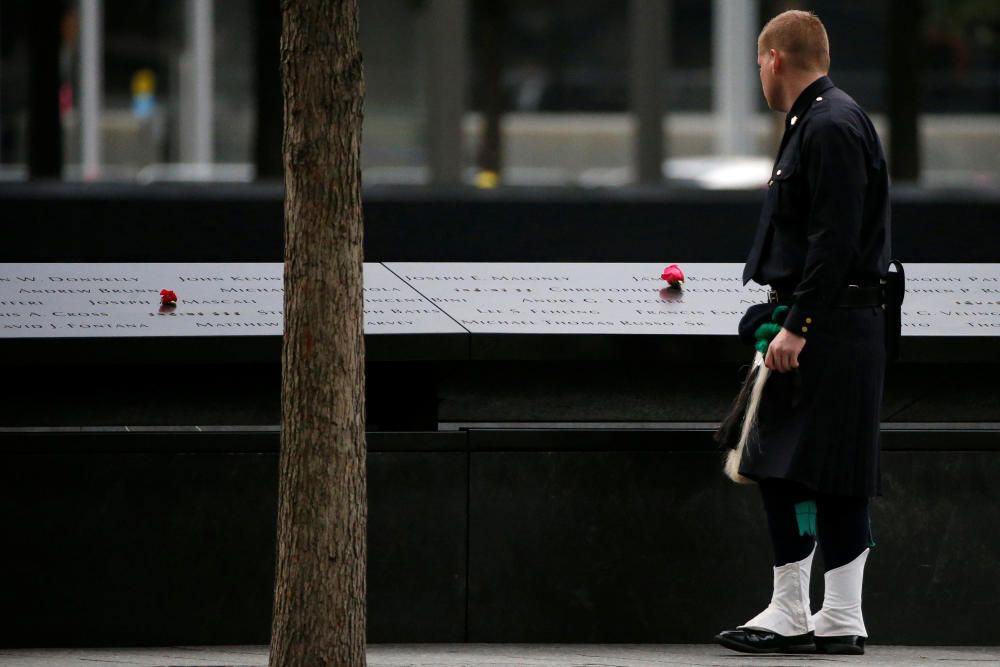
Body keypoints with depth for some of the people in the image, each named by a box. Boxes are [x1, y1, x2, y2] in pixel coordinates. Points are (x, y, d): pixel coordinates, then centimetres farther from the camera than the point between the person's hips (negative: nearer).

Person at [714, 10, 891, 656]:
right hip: (815, 327, 11)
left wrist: (798, 326, -22)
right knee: (779, 467, 12)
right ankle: (790, 613, 16)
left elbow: (836, 238, -21)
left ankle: (842, 620, -4)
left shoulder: (831, 127, -15)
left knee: (829, 476, -7)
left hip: (831, 331, -11)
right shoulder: (816, 123, 18)